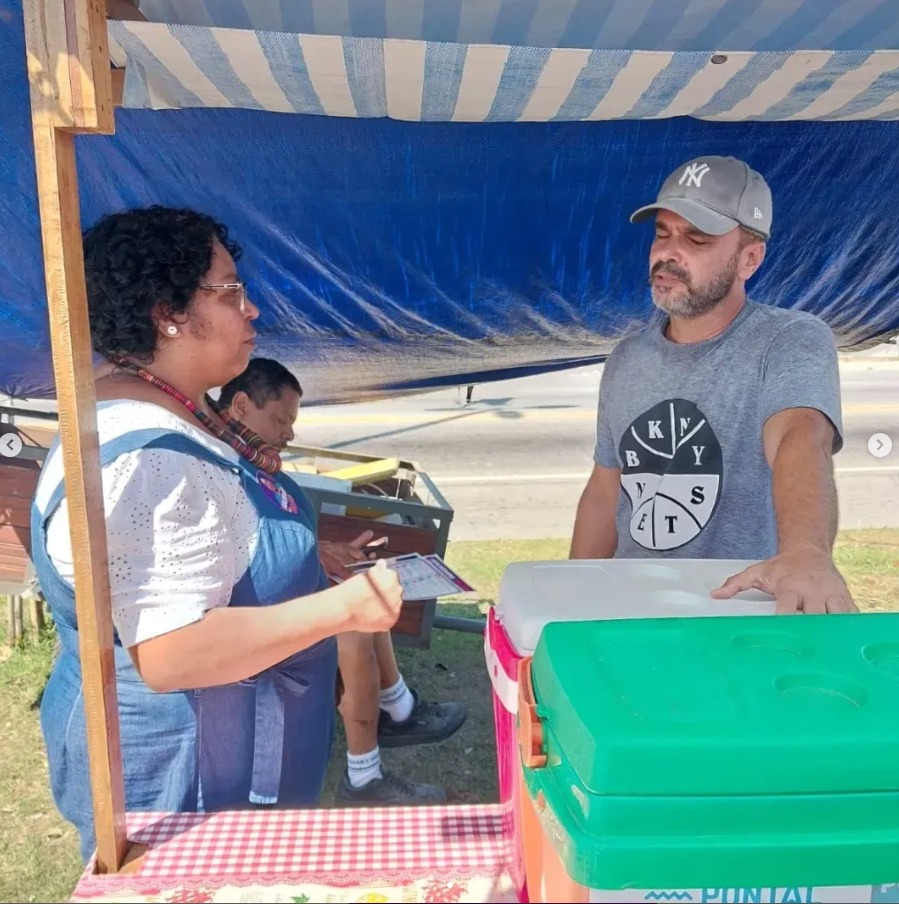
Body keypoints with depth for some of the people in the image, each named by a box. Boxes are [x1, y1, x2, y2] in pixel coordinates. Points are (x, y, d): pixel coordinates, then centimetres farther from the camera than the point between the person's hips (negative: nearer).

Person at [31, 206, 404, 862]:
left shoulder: (176, 412, 3)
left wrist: (314, 551, 6)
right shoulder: (146, 463, -29)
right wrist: (341, 606, -30)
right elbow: (171, 655, -32)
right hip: (176, 774, -9)